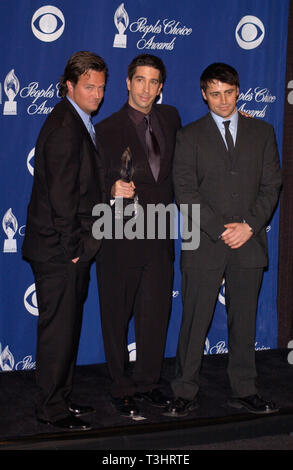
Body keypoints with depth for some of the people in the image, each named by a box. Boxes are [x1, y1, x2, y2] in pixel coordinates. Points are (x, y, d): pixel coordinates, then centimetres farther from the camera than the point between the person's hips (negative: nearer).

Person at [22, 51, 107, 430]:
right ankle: (51, 409, 12)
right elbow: (60, 194, -21)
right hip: (59, 251, -10)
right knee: (58, 328, -1)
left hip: (70, 249, 10)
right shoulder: (64, 126, -16)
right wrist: (72, 248, -18)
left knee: (67, 326, 17)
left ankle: (60, 398, 29)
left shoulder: (78, 123, 15)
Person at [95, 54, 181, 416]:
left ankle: (148, 381, 28)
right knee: (117, 315, 6)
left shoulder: (170, 117, 9)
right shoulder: (106, 130, -5)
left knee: (156, 312, 11)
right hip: (120, 237, -4)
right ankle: (121, 388, 21)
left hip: (159, 236, 4)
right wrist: (113, 190, -24)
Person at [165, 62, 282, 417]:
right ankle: (185, 394, 12)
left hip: (249, 242, 2)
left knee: (244, 320, 10)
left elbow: (271, 184, 6)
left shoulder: (262, 132, 11)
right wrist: (221, 229, -11)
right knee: (195, 321, 1)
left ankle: (243, 391, 21)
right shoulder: (190, 136, 4)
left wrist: (249, 225, -8)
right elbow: (185, 191, -3)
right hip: (204, 245, -2)